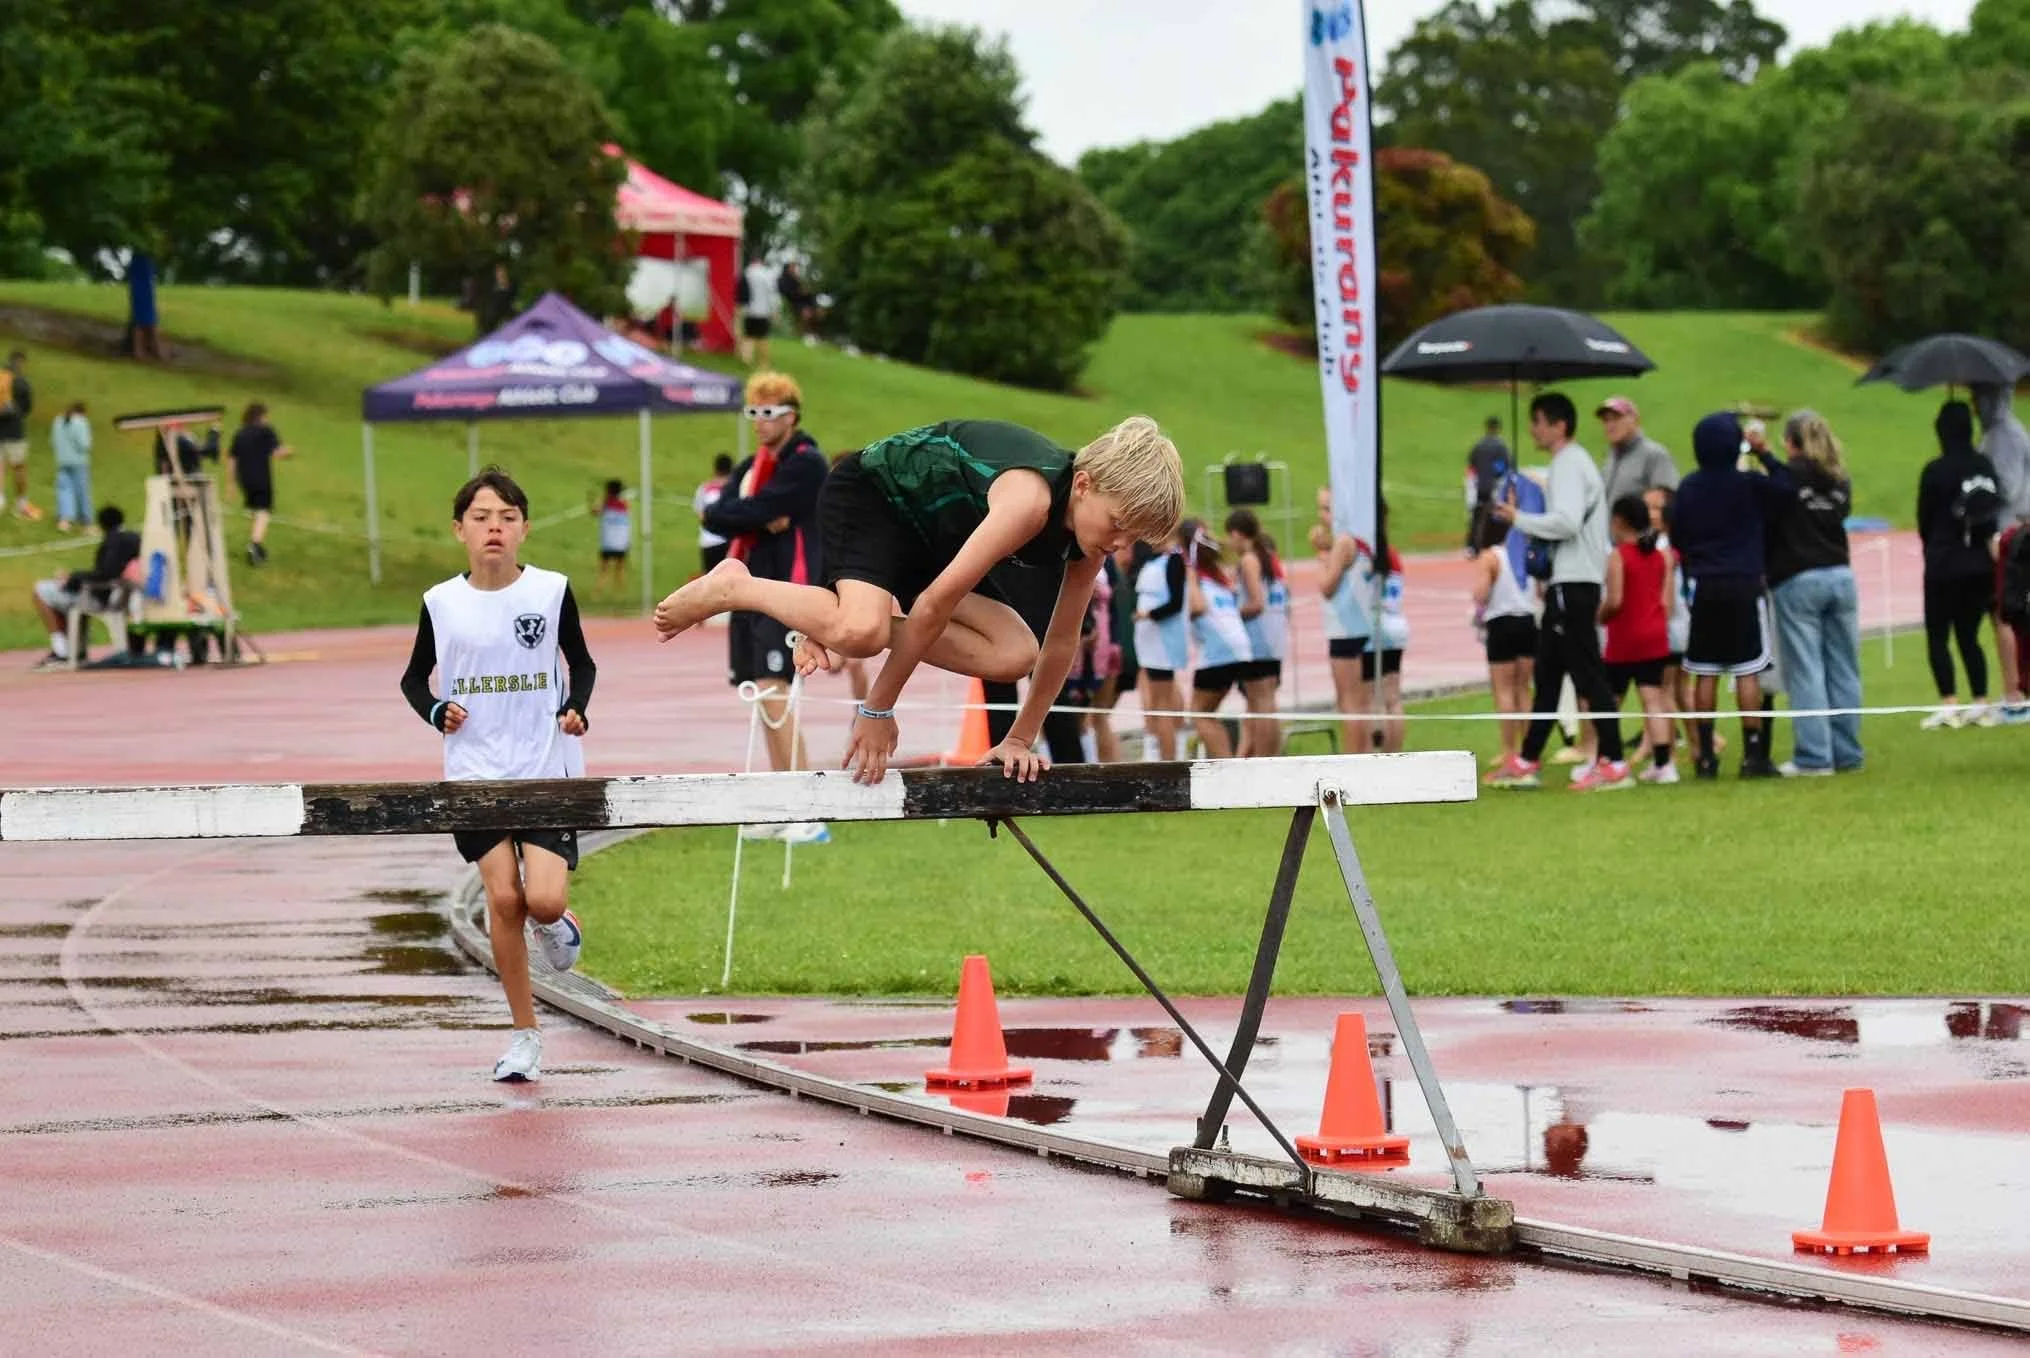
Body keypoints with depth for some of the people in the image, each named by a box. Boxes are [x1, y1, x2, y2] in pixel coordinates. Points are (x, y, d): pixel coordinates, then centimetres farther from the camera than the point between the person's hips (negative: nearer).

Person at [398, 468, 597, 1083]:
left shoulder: (551, 591, -3)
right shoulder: (441, 603, -1)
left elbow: (581, 663, 10)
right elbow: (414, 677, 12)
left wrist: (576, 709, -9)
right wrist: (436, 711, -7)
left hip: (547, 767, -1)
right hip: (476, 772, 1)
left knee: (544, 900, -15)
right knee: (502, 897, -6)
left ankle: (556, 925, 25)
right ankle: (524, 1036, 6)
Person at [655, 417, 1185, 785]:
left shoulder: (1093, 520, -10)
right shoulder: (1031, 499, -35)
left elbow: (1061, 642, 2)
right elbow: (938, 599, -33)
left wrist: (1020, 740, 3)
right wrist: (878, 710, -28)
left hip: (929, 532, 9)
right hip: (870, 491, -9)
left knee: (1014, 656, -11)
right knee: (860, 631, -37)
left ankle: (837, 627, -1)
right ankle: (733, 587, -10)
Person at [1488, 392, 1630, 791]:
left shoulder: (1570, 466, -13)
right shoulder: (1572, 463, 19)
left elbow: (1568, 521, -25)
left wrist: (1519, 518, -15)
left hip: (1573, 584, -11)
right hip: (1567, 581, 11)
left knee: (1588, 674, -10)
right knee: (1547, 674, 14)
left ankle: (1613, 763, -10)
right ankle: (1528, 762, 20)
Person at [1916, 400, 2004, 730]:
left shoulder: (1935, 471, -13)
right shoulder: (1986, 467, 0)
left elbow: (1924, 519, -3)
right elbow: (1996, 512, 6)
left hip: (1944, 566, -5)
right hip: (1981, 563, 5)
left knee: (1937, 635, 3)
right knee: (1969, 634, 13)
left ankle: (1949, 704, -6)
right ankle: (1981, 703, 7)